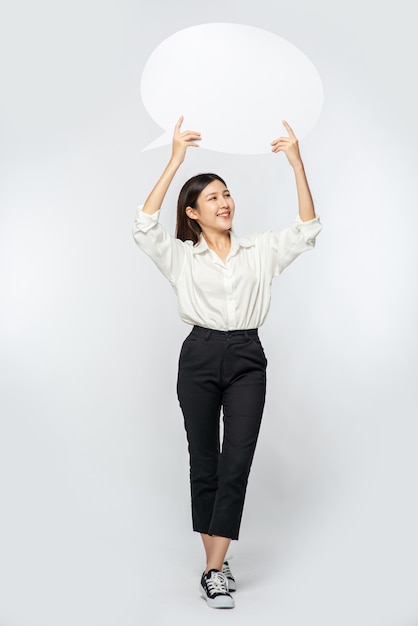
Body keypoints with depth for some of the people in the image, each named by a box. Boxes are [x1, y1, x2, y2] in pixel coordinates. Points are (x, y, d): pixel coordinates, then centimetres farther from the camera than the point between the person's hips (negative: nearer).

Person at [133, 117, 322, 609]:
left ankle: (213, 570, -2)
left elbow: (307, 230, 1)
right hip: (200, 357, -1)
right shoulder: (180, 256, 5)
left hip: (247, 359, 1)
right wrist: (175, 161, -16)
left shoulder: (259, 251, 11)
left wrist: (296, 165, -9)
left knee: (236, 463, -7)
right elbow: (144, 225, -12)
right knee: (204, 463, 6)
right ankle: (217, 564, 20)